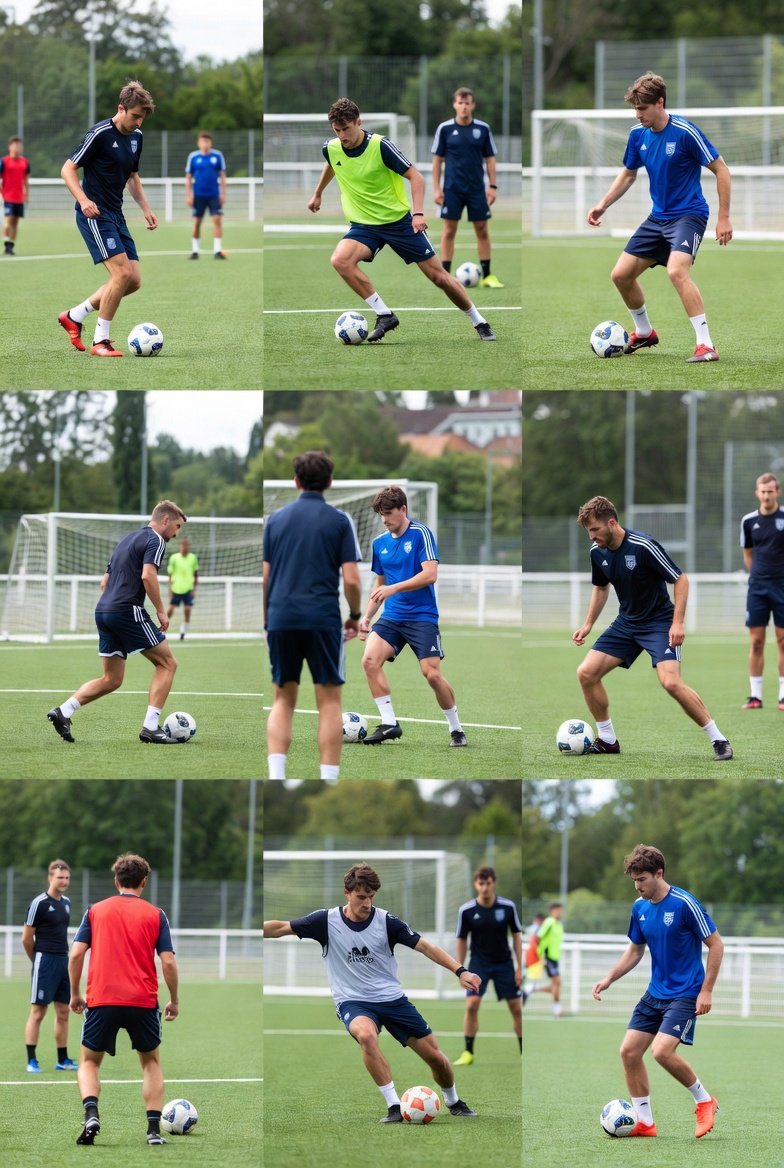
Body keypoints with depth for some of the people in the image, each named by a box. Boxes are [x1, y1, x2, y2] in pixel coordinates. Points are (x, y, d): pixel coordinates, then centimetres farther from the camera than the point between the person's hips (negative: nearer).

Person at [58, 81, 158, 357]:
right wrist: (84, 200, -26)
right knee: (122, 273, -19)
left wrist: (146, 209, 14)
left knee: (134, 281, 3)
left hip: (115, 215, 8)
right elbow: (68, 169, -12)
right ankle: (100, 341, -9)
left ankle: (75, 316, 17)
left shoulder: (136, 137, 11)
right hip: (94, 214, -8)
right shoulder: (101, 134, -14)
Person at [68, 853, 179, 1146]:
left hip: (101, 1001, 0)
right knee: (151, 1063, 20)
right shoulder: (155, 915, 5)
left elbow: (76, 954, 1)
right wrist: (174, 1001, 10)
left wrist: (75, 994, 12)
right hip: (143, 1001, 0)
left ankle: (91, 1114, -11)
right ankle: (154, 1130, 6)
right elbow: (168, 962, -1)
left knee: (89, 1062, 17)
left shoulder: (95, 911, 8)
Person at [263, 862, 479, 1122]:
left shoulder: (385, 921, -7)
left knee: (434, 1056, 1)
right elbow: (280, 928, -2)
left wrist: (460, 971, -17)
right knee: (366, 1035, -37)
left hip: (393, 998, 2)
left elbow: (425, 947, -7)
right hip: (353, 1002, -2)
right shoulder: (327, 921, -7)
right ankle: (394, 1107, -31)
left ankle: (453, 1102, 33)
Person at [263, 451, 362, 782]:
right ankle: (329, 783, -2)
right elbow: (351, 579, -5)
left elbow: (265, 577, 9)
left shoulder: (276, 519, 9)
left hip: (281, 618, 3)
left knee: (283, 700, 10)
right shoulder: (339, 521, 0)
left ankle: (276, 777, -4)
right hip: (323, 618, -3)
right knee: (329, 701, 3)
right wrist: (355, 615, 11)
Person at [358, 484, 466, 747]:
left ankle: (456, 729, 8)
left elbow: (430, 574, -17)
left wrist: (394, 589, -25)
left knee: (432, 674, -13)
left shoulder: (421, 534, -8)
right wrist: (366, 617, 13)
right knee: (370, 660, -17)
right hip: (391, 617, 5)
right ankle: (389, 724, -10)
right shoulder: (379, 543, 11)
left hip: (421, 617, -5)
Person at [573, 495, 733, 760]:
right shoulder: (597, 552, -2)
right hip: (626, 623, 7)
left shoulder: (644, 546, -23)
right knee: (587, 673, -5)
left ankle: (718, 740, -13)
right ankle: (607, 740, 11)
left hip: (659, 623, -7)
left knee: (671, 682, -25)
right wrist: (588, 625, 13)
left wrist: (677, 623, -23)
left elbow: (680, 579, -16)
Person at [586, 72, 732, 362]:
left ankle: (706, 345, -28)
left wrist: (724, 218, -14)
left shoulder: (685, 132, -18)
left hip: (688, 214, -7)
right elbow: (628, 174, 19)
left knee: (677, 270, -31)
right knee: (621, 275, 7)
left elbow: (721, 170, -13)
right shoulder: (638, 135, 1)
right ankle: (644, 333, 31)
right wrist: (603, 205, 8)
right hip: (658, 217, 7)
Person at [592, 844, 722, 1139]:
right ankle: (644, 1122, 10)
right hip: (655, 992, 7)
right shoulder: (639, 908, 4)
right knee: (629, 1051, -1)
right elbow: (635, 950, 18)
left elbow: (716, 945, -13)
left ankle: (704, 1100, 0)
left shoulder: (685, 904, -17)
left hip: (685, 994, -7)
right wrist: (609, 979, 7)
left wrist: (706, 991, -16)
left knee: (662, 1050, -23)